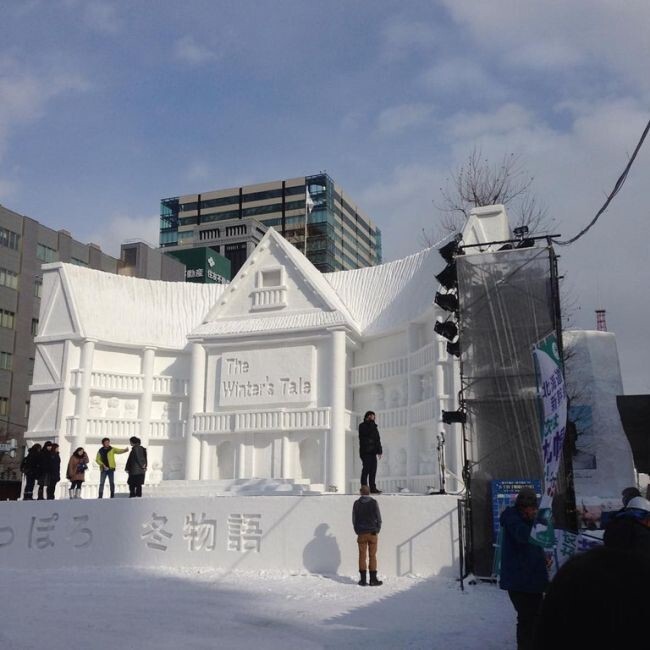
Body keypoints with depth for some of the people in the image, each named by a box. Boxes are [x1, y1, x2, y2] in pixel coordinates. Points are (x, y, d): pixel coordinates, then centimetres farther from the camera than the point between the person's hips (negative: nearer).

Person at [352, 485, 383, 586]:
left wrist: (357, 531, 13)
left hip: (361, 533, 1)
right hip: (372, 532, -1)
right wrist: (377, 530, 8)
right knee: (372, 556, 2)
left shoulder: (357, 503, 2)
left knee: (362, 556, 5)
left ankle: (363, 579, 4)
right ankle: (373, 579, 2)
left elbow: (354, 519, 5)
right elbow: (378, 518, -2)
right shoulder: (374, 502, -3)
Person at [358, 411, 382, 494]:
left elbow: (377, 439, 21)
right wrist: (371, 422, -14)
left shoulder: (373, 426, 21)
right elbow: (367, 433, -19)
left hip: (372, 452, 7)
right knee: (366, 469, -9)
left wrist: (379, 451, 13)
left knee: (373, 470, 5)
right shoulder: (362, 426, 1)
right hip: (365, 452, -7)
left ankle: (372, 488, 8)